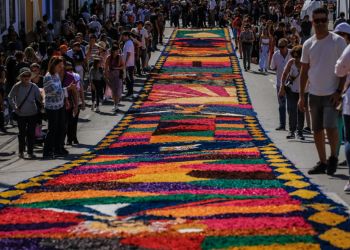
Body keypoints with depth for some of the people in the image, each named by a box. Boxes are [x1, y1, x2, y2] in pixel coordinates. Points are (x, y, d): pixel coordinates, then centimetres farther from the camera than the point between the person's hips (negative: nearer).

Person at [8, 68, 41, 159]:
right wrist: (14, 107, -1)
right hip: (21, 114, 0)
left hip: (32, 113, 0)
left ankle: (30, 151, 12)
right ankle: (21, 151, 21)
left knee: (31, 133, 2)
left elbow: (39, 98, 4)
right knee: (22, 133, 7)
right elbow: (10, 97, 6)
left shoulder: (33, 87, -4)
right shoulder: (17, 87, -6)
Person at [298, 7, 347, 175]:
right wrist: (301, 95, 8)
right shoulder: (308, 44, 7)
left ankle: (333, 157, 7)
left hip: (331, 94, -5)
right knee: (317, 130, 8)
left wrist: (339, 91, -13)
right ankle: (322, 163, 18)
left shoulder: (338, 41, -6)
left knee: (330, 127, -15)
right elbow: (304, 71, 12)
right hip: (314, 94, 5)